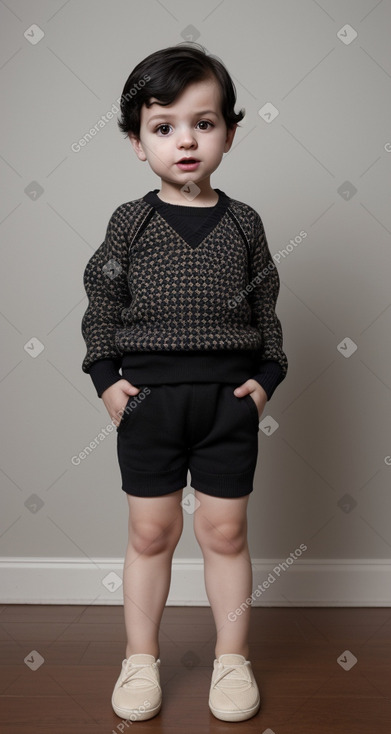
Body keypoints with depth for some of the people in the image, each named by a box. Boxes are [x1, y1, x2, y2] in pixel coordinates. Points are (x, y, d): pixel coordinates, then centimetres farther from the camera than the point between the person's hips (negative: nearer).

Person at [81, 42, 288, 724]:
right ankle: (141, 659, 27)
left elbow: (265, 308, 8)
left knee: (225, 532, 9)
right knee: (150, 532, 9)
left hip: (229, 398, 1)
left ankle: (232, 657, 27)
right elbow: (101, 301, 5)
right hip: (147, 397, 0)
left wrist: (266, 377, -2)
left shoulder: (244, 223, 4)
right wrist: (105, 376, -4)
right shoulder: (129, 222, 1)